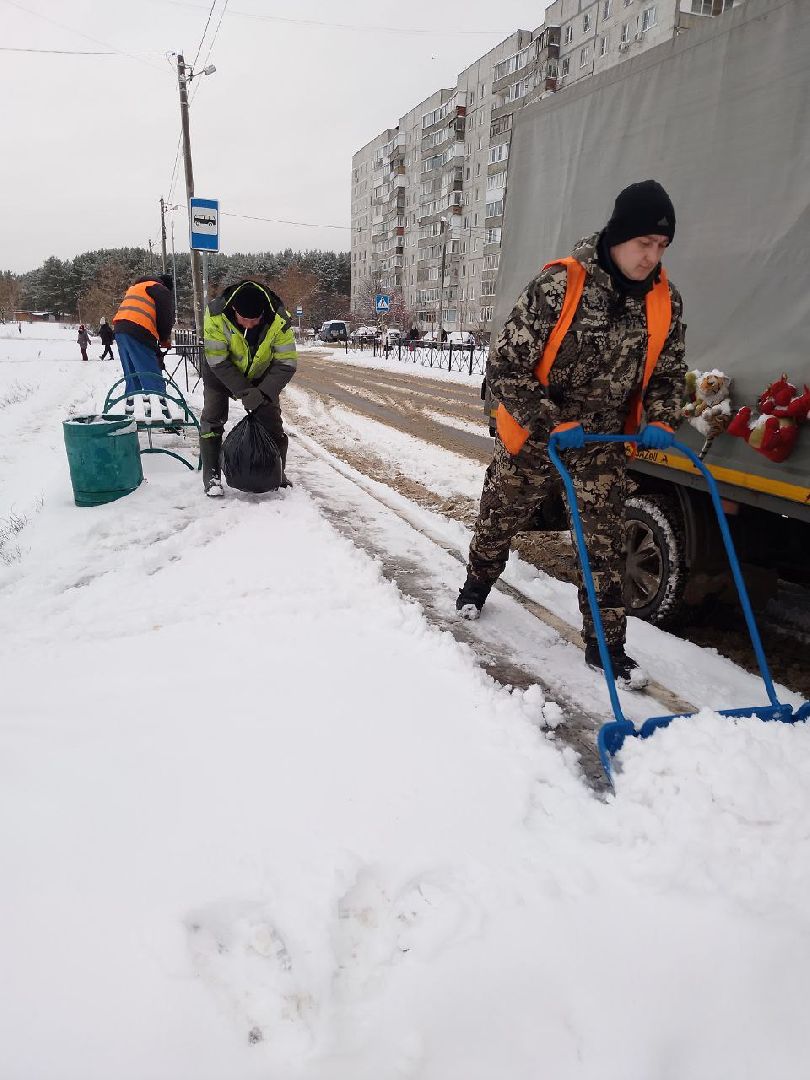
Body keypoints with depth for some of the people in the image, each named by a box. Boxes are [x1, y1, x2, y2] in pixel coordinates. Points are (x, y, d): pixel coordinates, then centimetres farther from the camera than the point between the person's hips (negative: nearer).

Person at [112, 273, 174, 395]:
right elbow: (166, 319, 1)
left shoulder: (134, 287, 34)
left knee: (132, 377, 15)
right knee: (154, 380, -12)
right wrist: (164, 339, 18)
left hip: (119, 329, 8)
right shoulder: (162, 291, 8)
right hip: (138, 332, -8)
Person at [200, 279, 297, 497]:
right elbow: (218, 362, -27)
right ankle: (211, 476, 2)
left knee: (272, 420, 1)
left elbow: (286, 364, -24)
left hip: (261, 375, 1)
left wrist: (263, 393, -33)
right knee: (212, 418, -7)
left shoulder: (279, 321, -32)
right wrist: (244, 392, -31)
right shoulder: (216, 316, -34)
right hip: (220, 371, -1)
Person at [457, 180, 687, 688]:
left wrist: (659, 421, -11)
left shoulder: (667, 301, -4)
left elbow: (669, 373, 9)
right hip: (534, 434, -3)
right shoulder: (559, 286, -22)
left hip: (603, 439, 4)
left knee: (606, 542, 0)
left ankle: (606, 644, 14)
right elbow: (505, 366, -21)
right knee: (501, 518, 16)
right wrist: (553, 424, -26)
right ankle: (478, 582, 46)